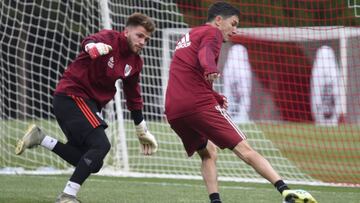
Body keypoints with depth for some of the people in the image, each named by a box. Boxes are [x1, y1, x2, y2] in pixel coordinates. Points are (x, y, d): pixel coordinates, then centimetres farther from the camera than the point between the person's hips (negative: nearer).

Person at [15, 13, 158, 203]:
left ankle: (40, 138, 13)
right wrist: (93, 46, -61)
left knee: (89, 161, 5)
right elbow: (89, 41, -36)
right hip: (71, 96, -9)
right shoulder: (110, 38, -13)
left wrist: (142, 131, 24)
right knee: (100, 145, -23)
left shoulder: (135, 62, 10)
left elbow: (133, 97, 21)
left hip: (89, 103, 9)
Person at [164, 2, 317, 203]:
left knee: (209, 153, 23)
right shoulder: (212, 33, 3)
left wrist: (216, 97, 41)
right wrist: (211, 70, -40)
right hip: (199, 104, -8)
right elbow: (205, 53, -21)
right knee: (244, 149, -11)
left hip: (173, 111, 8)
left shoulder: (188, 37, 30)